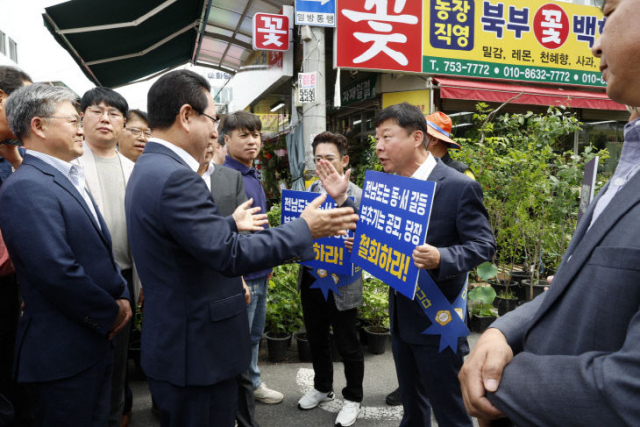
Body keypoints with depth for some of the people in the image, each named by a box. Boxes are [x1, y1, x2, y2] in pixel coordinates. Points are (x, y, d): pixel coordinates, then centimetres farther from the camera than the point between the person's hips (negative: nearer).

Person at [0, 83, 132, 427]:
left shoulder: (68, 179, 12)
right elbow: (57, 272, -27)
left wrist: (122, 295, 1)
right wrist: (110, 313, -14)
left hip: (96, 343, 9)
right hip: (63, 354, -9)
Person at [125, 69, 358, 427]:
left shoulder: (152, 168, 8)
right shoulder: (175, 177, -25)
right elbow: (230, 255, -28)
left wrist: (232, 223, 24)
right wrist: (305, 230, -20)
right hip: (198, 352, -10)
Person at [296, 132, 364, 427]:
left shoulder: (358, 196, -13)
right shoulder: (312, 190, 5)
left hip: (341, 284, -6)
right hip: (310, 279, 6)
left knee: (348, 346, 11)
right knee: (316, 340, 21)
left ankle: (353, 399, 33)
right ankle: (322, 388, 44)